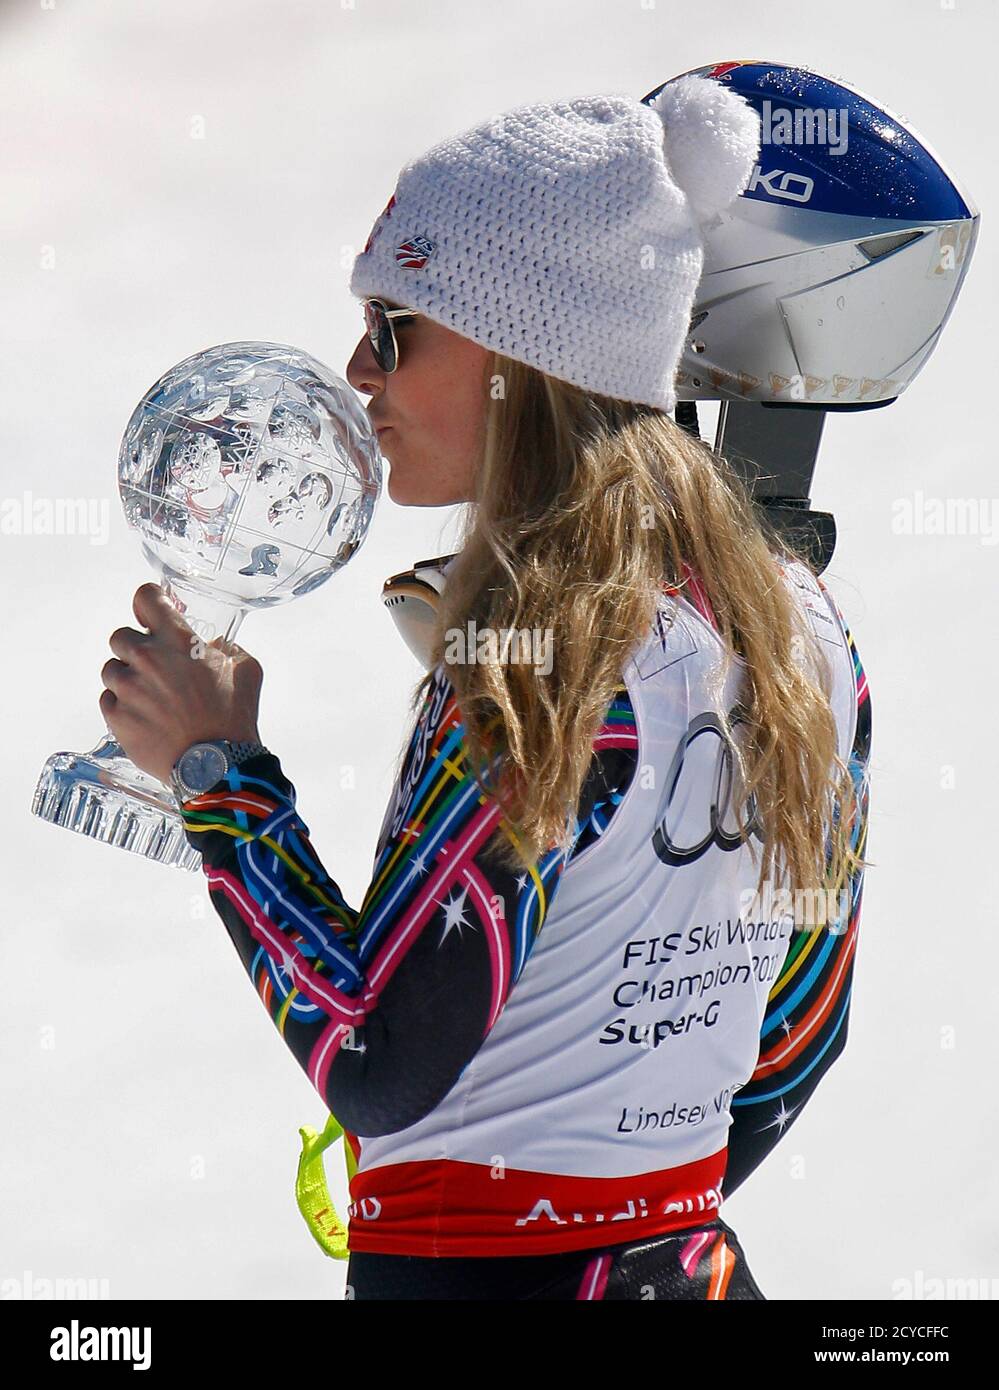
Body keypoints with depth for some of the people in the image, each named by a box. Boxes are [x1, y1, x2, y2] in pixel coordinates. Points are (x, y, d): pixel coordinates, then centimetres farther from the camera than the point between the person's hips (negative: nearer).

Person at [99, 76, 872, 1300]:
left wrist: (217, 770, -11)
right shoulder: (800, 628, 6)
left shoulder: (542, 659, -19)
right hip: (695, 1260, 8)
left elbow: (377, 1066, -20)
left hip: (483, 1278, -8)